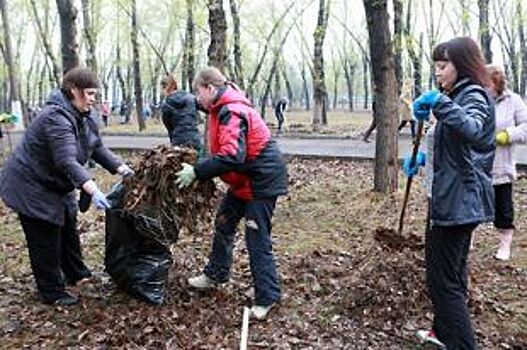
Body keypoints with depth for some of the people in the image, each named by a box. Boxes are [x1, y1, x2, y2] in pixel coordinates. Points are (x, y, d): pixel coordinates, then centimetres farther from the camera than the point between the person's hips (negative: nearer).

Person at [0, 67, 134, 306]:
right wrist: (93, 191, -49)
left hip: (55, 186, 10)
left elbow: (98, 149, 5)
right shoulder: (56, 118, -31)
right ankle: (51, 293, 12)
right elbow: (67, 162, -40)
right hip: (31, 188, -10)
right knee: (45, 240, -1)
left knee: (68, 229, 21)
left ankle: (76, 274, 39)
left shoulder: (84, 117, 0)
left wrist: (122, 169, -7)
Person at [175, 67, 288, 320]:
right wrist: (199, 168, 0)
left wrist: (197, 172, -30)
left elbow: (232, 156, -35)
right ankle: (215, 274, 36)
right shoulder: (222, 110, 7)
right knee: (223, 223, 19)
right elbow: (222, 150, 12)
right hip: (243, 179, 11)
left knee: (257, 239, -4)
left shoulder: (232, 112, -25)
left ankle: (267, 297, 8)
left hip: (261, 179, -11)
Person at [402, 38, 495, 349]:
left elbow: (472, 130, -38)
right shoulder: (462, 95, 18)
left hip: (458, 201, -11)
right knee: (451, 273, 21)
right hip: (459, 199, 11)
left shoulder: (473, 95, -14)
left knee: (443, 279, -7)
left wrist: (441, 102, -45)